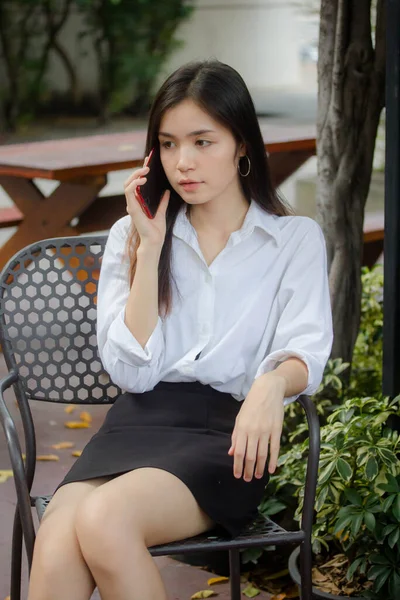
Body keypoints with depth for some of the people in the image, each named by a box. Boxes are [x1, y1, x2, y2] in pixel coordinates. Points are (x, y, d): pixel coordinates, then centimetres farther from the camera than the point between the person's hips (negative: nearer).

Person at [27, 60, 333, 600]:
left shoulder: (296, 239, 12)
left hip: (228, 430, -2)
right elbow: (132, 371, 5)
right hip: (140, 420, 2)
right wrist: (151, 249, 1)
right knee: (55, 551, -31)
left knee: (103, 521, -33)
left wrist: (273, 384, -27)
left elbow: (305, 351, -3)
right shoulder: (132, 235, 17)